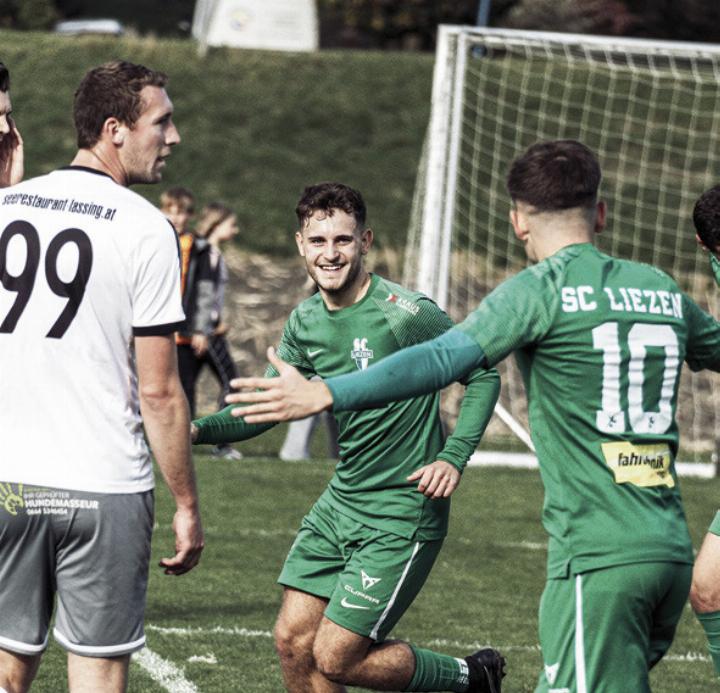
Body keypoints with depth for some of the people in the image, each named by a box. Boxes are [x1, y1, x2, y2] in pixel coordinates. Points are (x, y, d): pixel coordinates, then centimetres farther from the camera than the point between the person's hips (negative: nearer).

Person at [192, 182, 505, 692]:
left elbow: (482, 373, -8)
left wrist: (454, 457, -19)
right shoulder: (305, 323, 4)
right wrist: (199, 430, -11)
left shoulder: (404, 313, -17)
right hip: (341, 502, 7)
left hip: (401, 514, -7)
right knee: (293, 640, 4)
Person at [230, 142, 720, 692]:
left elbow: (444, 360, -18)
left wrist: (322, 395, -23)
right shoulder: (662, 290, 15)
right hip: (672, 551, 7)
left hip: (599, 560, -7)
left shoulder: (541, 290, -4)